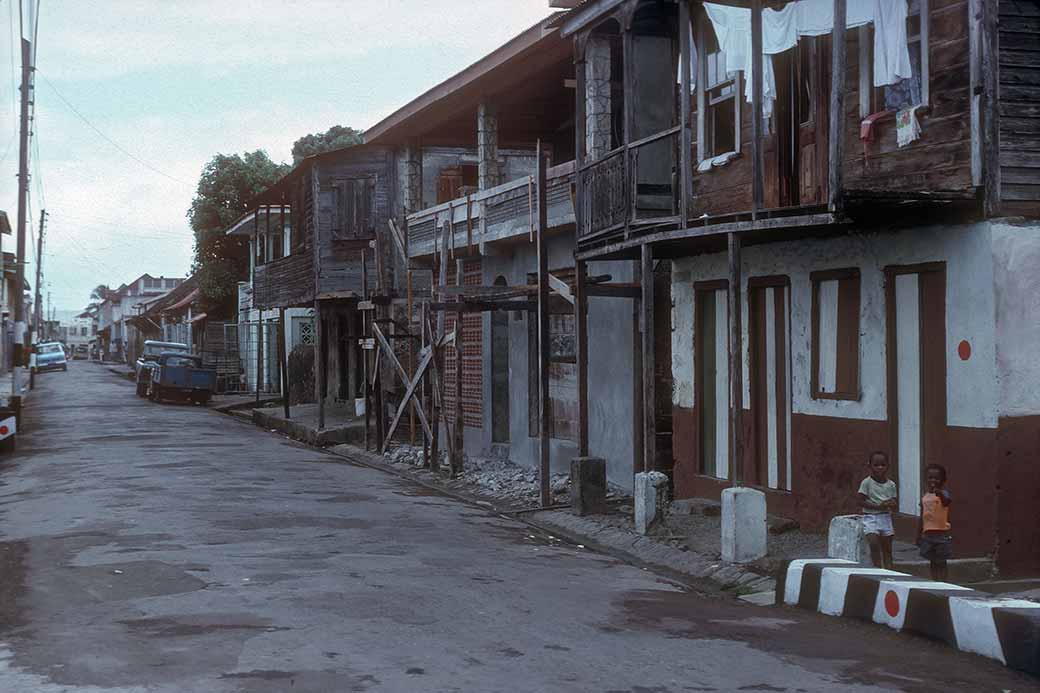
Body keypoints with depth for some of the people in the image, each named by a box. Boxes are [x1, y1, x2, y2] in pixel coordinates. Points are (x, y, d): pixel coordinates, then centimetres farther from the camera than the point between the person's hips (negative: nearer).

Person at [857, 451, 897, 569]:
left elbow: (895, 505, 12)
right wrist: (878, 506, -19)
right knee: (874, 544, -20)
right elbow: (861, 502, -9)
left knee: (887, 550, 4)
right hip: (871, 517, -4)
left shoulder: (891, 484, 6)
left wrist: (893, 505, -13)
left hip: (886, 518, 4)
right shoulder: (866, 482, -6)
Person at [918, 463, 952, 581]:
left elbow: (948, 501, -33)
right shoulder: (924, 497, 9)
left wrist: (940, 494, -53)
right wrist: (918, 536, 15)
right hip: (928, 534, 5)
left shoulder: (943, 493, -8)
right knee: (932, 563, 10)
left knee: (941, 563, 0)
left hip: (942, 533, -5)